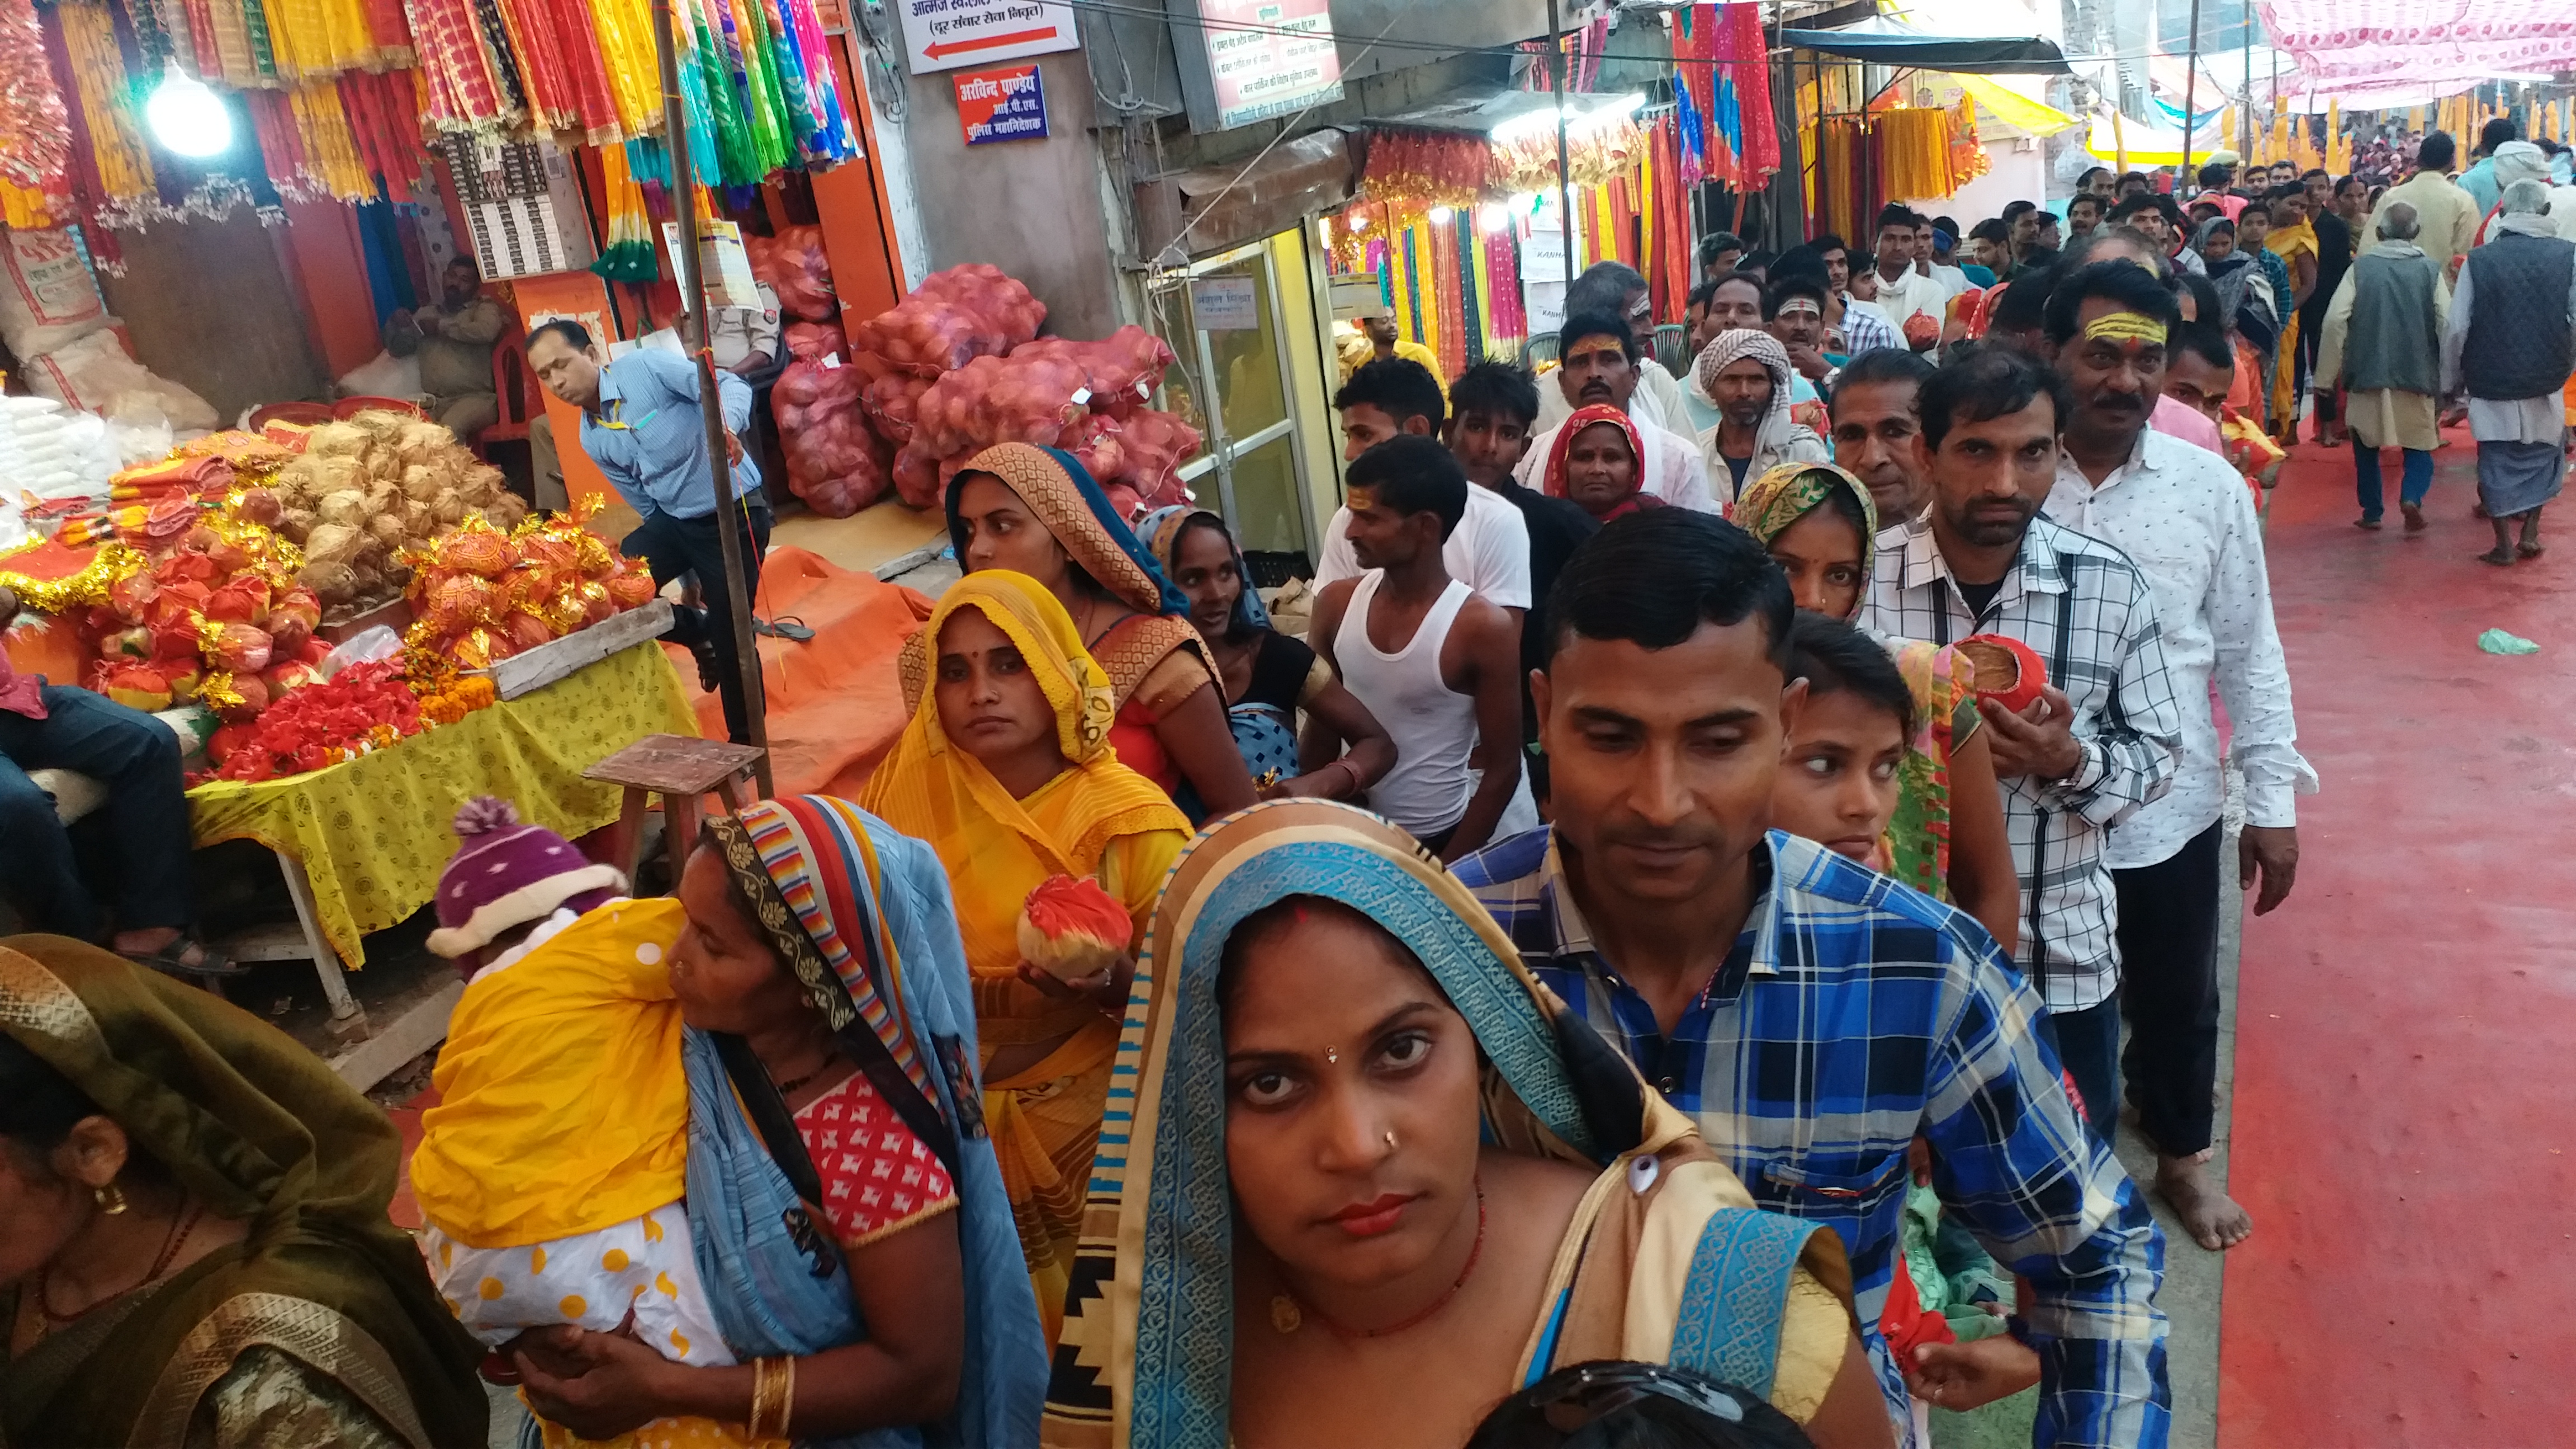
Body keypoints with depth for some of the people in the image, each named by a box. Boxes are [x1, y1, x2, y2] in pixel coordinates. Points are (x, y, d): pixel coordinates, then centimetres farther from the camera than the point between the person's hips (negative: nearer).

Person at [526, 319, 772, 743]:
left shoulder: (646, 367, -13)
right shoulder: (592, 441, 7)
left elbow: (730, 384, -23)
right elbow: (646, 505, 13)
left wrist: (726, 426, -45)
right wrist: (687, 572, 13)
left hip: (731, 512, -7)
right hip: (675, 519, 7)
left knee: (730, 636, -5)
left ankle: (746, 743, 14)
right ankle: (700, 633, 19)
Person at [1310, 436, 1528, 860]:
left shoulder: (1483, 628, -19)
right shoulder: (1337, 604, -6)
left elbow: (1502, 769, -13)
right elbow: (1322, 730, 6)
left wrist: (1445, 872, -10)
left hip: (1449, 839, -4)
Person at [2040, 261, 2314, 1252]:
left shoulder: (2210, 488, -5)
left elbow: (2247, 653, 2)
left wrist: (2273, 803, 3)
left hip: (2173, 807, 2)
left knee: (2178, 1001, 21)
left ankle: (2182, 1157, 47)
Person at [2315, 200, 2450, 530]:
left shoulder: (2361, 266, -1)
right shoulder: (2430, 270, 1)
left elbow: (2335, 320, -10)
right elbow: (2448, 325, -6)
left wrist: (2324, 378, -5)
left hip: (2367, 373, 0)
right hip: (2417, 376, 0)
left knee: (2366, 446, 19)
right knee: (2418, 446, 13)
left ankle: (2372, 511, 17)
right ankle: (2411, 497, -11)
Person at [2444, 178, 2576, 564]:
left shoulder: (2479, 261, -9)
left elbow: (2456, 328, -9)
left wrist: (2451, 381, 3)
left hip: (2492, 382, -1)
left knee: (2498, 462, 10)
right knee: (2542, 456, 21)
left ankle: (2504, 545, 12)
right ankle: (2530, 533, 20)